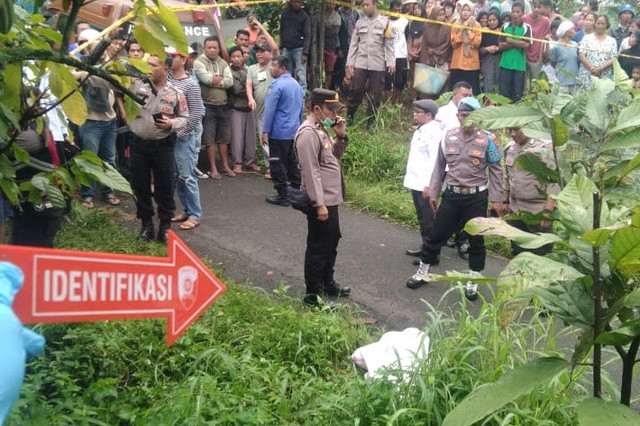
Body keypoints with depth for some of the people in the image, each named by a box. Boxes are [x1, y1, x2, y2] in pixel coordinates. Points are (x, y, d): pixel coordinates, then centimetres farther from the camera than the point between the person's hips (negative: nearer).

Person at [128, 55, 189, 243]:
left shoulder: (176, 93, -4)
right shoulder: (137, 85, -3)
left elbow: (185, 118, 1)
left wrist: (172, 124, -16)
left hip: (163, 146, -1)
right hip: (139, 144, 2)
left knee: (164, 187, 6)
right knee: (140, 186, 10)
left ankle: (165, 225, 21)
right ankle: (146, 223, 25)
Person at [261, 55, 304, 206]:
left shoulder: (277, 85, -15)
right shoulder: (296, 84, 11)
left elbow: (270, 110, -16)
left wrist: (265, 131, -11)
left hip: (278, 133, -8)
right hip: (294, 131, 8)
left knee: (278, 165, -1)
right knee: (292, 162, 15)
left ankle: (282, 196, 1)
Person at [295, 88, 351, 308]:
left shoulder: (322, 128, 11)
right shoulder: (308, 133, -20)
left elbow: (334, 157, 19)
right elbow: (311, 172, -23)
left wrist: (341, 136, 3)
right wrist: (319, 204, -24)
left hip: (331, 198, 10)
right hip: (321, 201, -10)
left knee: (331, 242, 22)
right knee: (318, 247, 0)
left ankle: (327, 282, 37)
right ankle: (313, 294, 11)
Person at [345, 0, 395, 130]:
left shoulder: (385, 22, 1)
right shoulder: (359, 22, 7)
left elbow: (389, 44, -1)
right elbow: (354, 43, 8)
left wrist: (391, 62, -9)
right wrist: (350, 63, 2)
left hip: (378, 64, -1)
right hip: (361, 62, 1)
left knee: (375, 94, 2)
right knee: (356, 90, 0)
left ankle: (371, 120, 12)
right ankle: (349, 116, 14)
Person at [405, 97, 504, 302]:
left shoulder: (487, 139, -6)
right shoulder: (449, 137, 1)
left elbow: (496, 170, -2)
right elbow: (439, 166, 9)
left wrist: (496, 199, -5)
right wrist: (433, 192, 9)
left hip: (476, 197, -2)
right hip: (452, 195, 2)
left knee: (476, 240, 8)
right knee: (436, 235, 9)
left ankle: (473, 282, 23)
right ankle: (423, 272, 27)